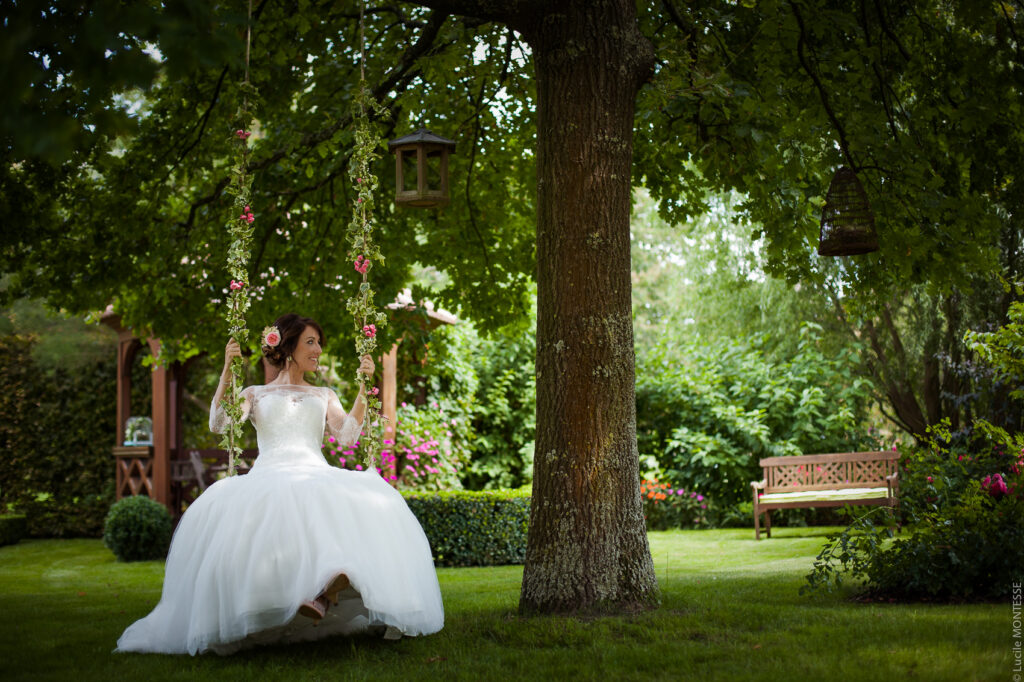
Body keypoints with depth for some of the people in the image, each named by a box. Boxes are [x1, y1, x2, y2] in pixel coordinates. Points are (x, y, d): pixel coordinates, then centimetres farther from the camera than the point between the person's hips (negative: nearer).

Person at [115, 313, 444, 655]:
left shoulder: (324, 396, 29)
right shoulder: (256, 394, 23)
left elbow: (347, 436, 10)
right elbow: (218, 425, 5)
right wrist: (227, 371, -1)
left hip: (317, 477, 2)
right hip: (269, 479, -1)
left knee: (366, 501, -34)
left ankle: (323, 592, -49)